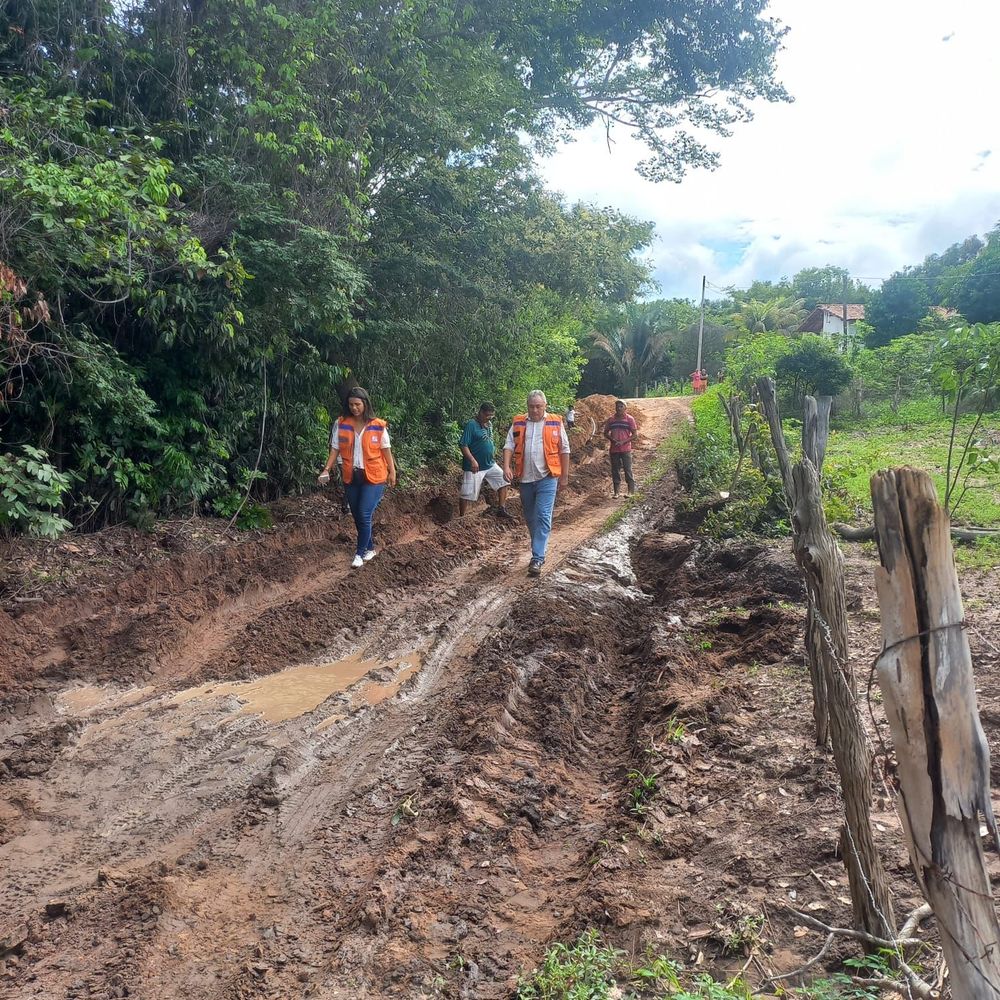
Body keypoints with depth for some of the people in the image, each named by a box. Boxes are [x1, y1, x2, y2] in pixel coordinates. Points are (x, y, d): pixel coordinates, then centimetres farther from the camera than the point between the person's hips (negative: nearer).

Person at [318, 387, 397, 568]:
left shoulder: (378, 426, -7)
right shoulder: (341, 424, -1)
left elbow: (386, 450, 1)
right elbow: (335, 449, 1)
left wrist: (392, 472, 3)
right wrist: (327, 469, -11)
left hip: (373, 477, -3)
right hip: (351, 477, 4)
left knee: (364, 515, -9)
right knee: (357, 516, 12)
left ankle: (360, 553, 3)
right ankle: (370, 548, 30)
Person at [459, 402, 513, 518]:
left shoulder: (489, 425, 9)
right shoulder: (472, 425, -16)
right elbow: (463, 444, -20)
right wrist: (472, 461, -26)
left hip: (490, 464, 8)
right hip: (475, 467, -8)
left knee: (504, 480, 6)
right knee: (468, 494, -3)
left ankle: (501, 509, 12)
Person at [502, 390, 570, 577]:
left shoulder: (556, 423, 1)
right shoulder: (518, 424, 6)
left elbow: (564, 450, 5)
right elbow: (509, 446, 1)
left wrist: (564, 475, 4)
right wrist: (506, 466, -15)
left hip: (547, 478, -3)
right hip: (525, 478, 4)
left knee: (543, 517, -11)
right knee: (530, 517, 14)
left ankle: (537, 559, -12)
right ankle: (539, 550, 31)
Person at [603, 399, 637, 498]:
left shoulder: (630, 419, -1)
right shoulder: (611, 420, 7)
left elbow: (634, 434, -3)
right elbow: (606, 433, 13)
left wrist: (623, 442, -14)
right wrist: (612, 439, -7)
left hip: (626, 449, -3)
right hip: (614, 449, 3)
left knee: (628, 470, -4)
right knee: (615, 471, 6)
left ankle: (631, 491, 2)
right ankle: (616, 492, 11)